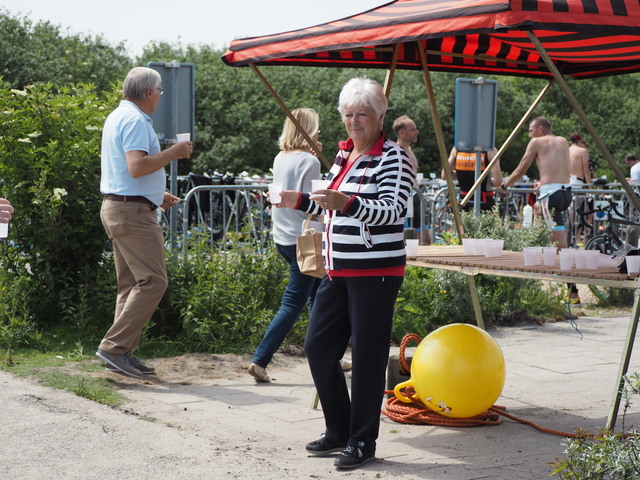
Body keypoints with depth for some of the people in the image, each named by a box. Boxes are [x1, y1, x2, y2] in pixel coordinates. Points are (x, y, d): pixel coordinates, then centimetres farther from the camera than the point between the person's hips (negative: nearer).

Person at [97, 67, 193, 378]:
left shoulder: (118, 117, 20)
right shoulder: (135, 120, -13)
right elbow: (137, 166, -25)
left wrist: (157, 195, 25)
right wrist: (173, 153, -14)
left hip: (116, 206, 11)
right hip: (132, 210, -11)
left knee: (132, 283, 11)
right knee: (153, 280, -11)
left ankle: (121, 353, 10)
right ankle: (115, 346, -13)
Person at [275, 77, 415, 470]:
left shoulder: (393, 157, -9)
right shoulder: (343, 154, 15)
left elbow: (392, 211, -21)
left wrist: (347, 203, -33)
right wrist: (301, 202, 12)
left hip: (375, 272, -8)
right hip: (338, 270, 8)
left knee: (368, 357, -3)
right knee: (318, 346, 9)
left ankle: (363, 442, 9)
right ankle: (339, 430, 23)